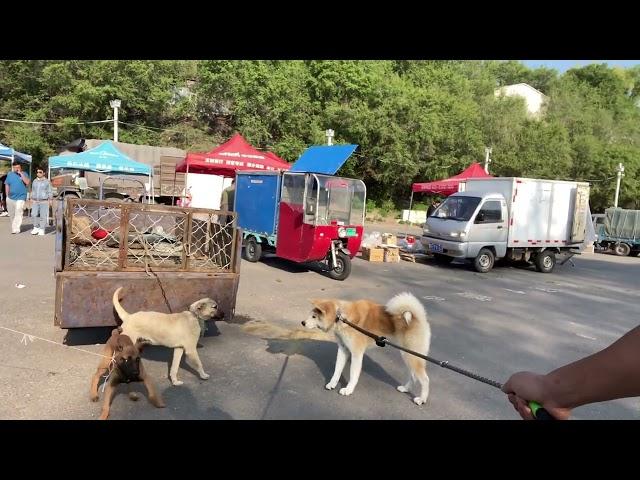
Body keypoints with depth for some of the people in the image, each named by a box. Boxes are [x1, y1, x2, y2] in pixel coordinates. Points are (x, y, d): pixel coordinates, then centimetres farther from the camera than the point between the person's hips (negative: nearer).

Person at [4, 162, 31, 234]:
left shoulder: (24, 174, 4)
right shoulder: (10, 174, 11)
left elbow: (28, 182, -12)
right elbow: (7, 185, 13)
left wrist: (21, 174, -14)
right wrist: (7, 196, 8)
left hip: (20, 198, -4)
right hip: (10, 198, 4)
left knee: (18, 213, -12)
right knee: (11, 214, 11)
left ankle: (16, 229, -13)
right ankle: (14, 226, 27)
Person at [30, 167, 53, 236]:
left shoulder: (47, 182, -1)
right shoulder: (34, 181, 12)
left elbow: (50, 192, -1)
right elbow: (33, 191, 19)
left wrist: (50, 200, -5)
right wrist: (31, 199, 16)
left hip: (44, 201, -4)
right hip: (35, 201, 4)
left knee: (43, 216, -3)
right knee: (34, 215, -4)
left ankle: (42, 229, 4)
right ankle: (36, 228, 11)